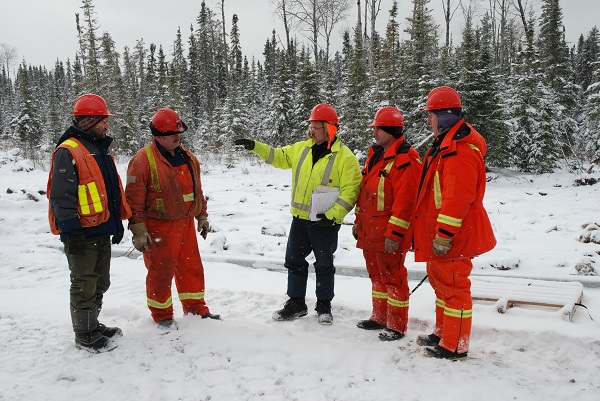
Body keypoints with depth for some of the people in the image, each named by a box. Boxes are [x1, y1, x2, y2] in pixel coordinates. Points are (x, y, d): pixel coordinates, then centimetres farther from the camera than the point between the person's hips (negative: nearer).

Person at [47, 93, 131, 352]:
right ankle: (84, 336, 17)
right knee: (84, 285, 3)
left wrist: (117, 221, 19)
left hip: (102, 231, 9)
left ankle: (92, 325, 36)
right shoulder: (68, 152, -14)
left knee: (100, 283, 19)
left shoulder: (100, 150, 16)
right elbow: (61, 197, -18)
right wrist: (71, 231, -21)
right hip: (81, 234, -9)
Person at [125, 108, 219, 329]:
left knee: (192, 267, 14)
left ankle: (196, 308, 31)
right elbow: (135, 199, -14)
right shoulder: (142, 160, -12)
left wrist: (202, 216, 19)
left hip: (185, 224, 7)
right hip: (159, 227, -6)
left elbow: (197, 190, 19)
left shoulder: (188, 158, 10)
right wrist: (138, 231, -16)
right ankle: (162, 315, 24)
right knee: (161, 271, 5)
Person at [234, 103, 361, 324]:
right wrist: (255, 147, 4)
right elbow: (278, 156, 17)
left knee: (324, 265, 9)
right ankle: (296, 303, 29)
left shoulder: (345, 156, -10)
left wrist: (333, 215, -20)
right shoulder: (301, 148, 6)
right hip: (299, 218, 5)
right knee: (294, 261, 13)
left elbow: (351, 190, -14)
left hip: (325, 221, -5)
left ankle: (324, 306, 27)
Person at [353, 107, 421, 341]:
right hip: (369, 231, 9)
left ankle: (397, 326, 15)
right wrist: (358, 221, 19)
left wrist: (394, 234, -21)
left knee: (392, 277, 2)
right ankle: (380, 317, 32)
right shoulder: (375, 154, 14)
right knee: (377, 275, 18)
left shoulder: (406, 160, -16)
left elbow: (405, 201, -20)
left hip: (389, 234, -9)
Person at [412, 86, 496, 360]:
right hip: (438, 234, 11)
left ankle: (455, 347, 13)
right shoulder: (445, 144, 15)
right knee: (441, 282, 20)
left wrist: (444, 234, -26)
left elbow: (458, 197, -27)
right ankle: (443, 333, 35)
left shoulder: (461, 151, -20)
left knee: (453, 286, 0)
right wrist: (434, 232, 24)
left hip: (451, 237, -11)